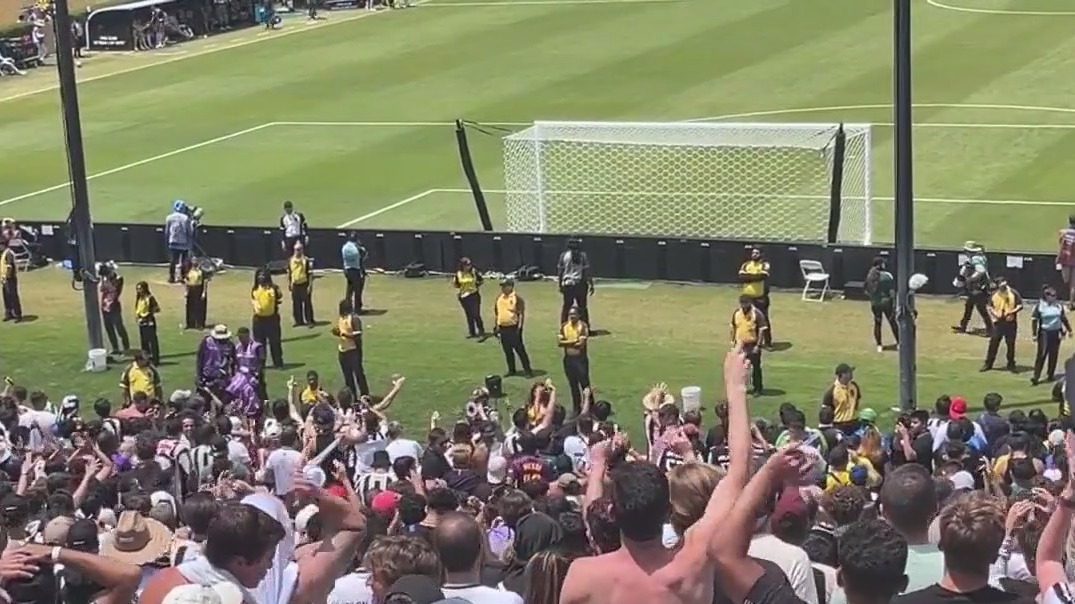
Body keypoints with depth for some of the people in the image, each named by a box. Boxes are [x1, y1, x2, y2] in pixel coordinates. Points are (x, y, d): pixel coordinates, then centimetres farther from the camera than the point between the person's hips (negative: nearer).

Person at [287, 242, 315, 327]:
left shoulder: (306, 260, -8)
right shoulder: (290, 260, 7)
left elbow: (310, 273, -8)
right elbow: (289, 272, 16)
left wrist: (310, 285, -12)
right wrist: (289, 283, 14)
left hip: (304, 284, -5)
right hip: (295, 285, 5)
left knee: (307, 303, -2)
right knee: (296, 303, 9)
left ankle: (309, 321, 3)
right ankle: (299, 320, 19)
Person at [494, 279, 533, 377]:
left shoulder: (517, 298, -10)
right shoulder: (499, 298, 11)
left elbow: (521, 314, -12)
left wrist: (519, 328, -16)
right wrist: (497, 327, 13)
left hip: (513, 328, -7)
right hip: (503, 328, 7)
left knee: (520, 349, -5)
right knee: (507, 351, 12)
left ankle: (528, 370, -1)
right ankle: (511, 370, 23)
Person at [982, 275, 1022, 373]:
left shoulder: (1013, 293, -3)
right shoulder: (994, 295, 5)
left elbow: (1020, 305, -4)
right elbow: (990, 307, 12)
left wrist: (1012, 312, -18)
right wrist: (993, 315, -4)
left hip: (1010, 322, -2)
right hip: (998, 323, 2)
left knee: (1010, 344, 5)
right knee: (993, 343, 3)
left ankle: (1011, 364, 16)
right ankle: (988, 363, 9)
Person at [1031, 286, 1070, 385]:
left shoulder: (1058, 305, 6)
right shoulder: (1039, 305, -7)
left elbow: (1064, 318, 17)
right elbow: (1034, 320, -5)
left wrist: (1069, 330, 17)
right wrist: (1034, 334, -9)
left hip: (1056, 333, 4)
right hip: (1044, 333, -4)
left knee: (1054, 355, 8)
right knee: (1041, 354, -9)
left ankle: (1050, 375, 20)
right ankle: (1036, 376, -10)